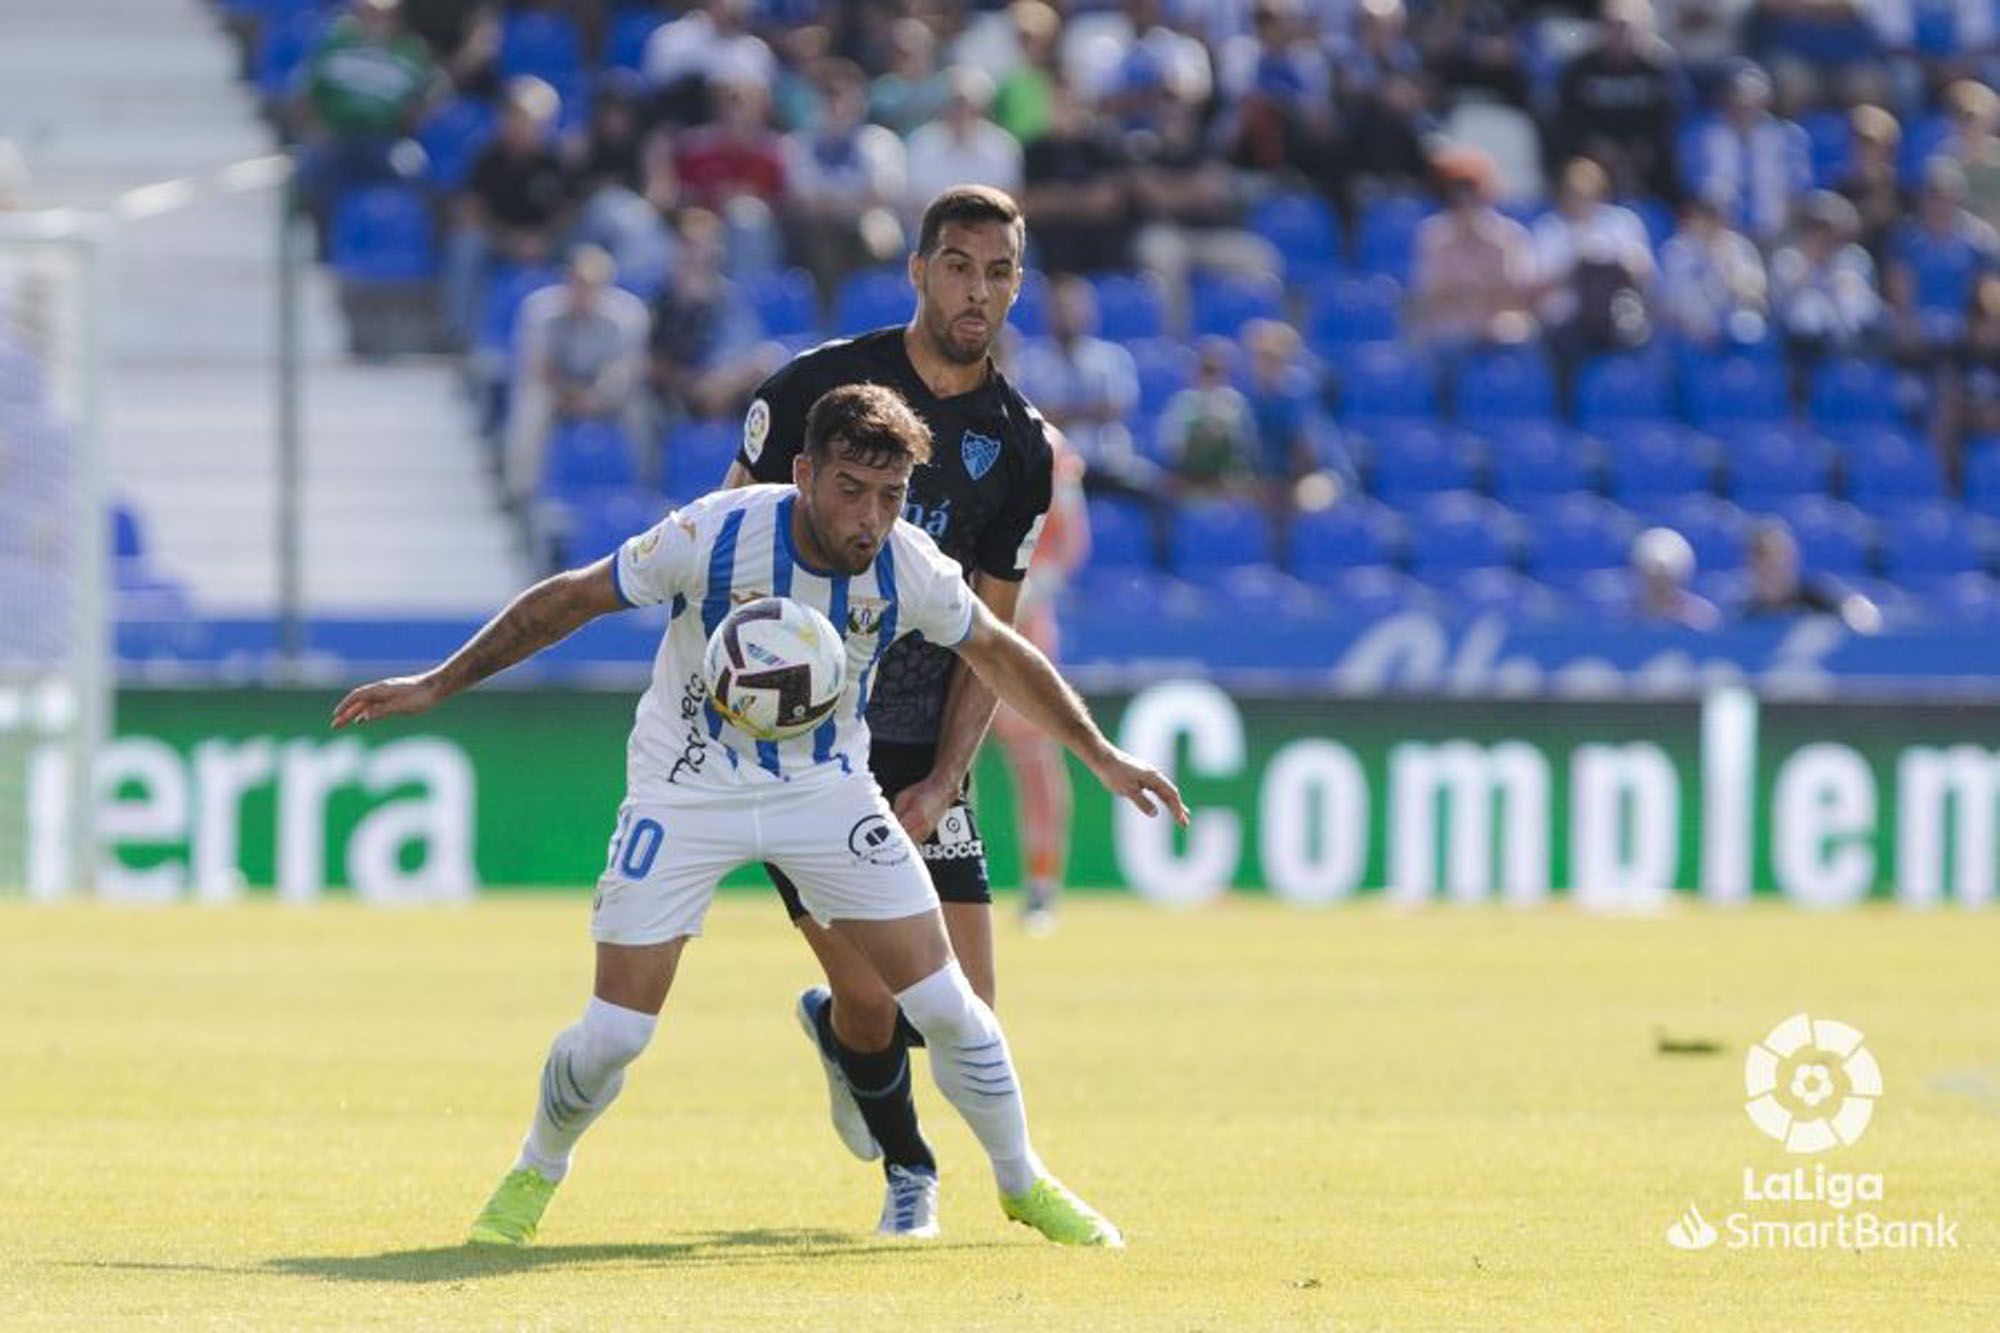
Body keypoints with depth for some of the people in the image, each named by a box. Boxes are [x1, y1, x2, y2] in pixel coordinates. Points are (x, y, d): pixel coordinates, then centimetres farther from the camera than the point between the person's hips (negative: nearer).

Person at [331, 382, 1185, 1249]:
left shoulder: (910, 570, -17)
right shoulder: (713, 536, -26)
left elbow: (999, 655, 5)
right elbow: (569, 599, -13)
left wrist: (1100, 755, 10)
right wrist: (437, 685, -12)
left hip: (827, 788, 2)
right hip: (687, 788, -2)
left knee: (945, 1005, -5)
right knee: (613, 1034, -7)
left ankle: (1023, 1184, 19)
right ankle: (534, 1176, 22)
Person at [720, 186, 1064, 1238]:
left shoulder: (1021, 448, 4)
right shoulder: (820, 384, -5)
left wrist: (943, 780, -7)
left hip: (920, 747, 3)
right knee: (871, 1000, -11)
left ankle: (835, 1028, 30)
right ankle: (906, 1161, 20)